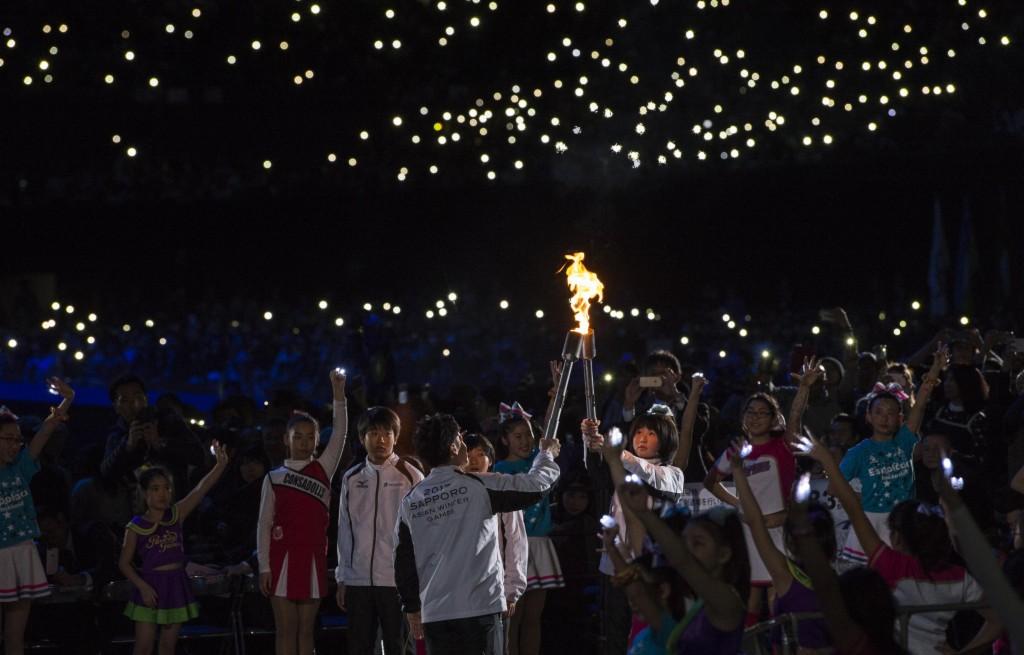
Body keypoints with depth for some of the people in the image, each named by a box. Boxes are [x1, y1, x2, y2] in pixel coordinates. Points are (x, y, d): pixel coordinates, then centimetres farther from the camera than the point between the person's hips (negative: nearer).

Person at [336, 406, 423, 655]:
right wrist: (342, 579, 12)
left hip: (396, 581, -4)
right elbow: (345, 532, 13)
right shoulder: (351, 478, 9)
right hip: (358, 579, 4)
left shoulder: (410, 476, -3)